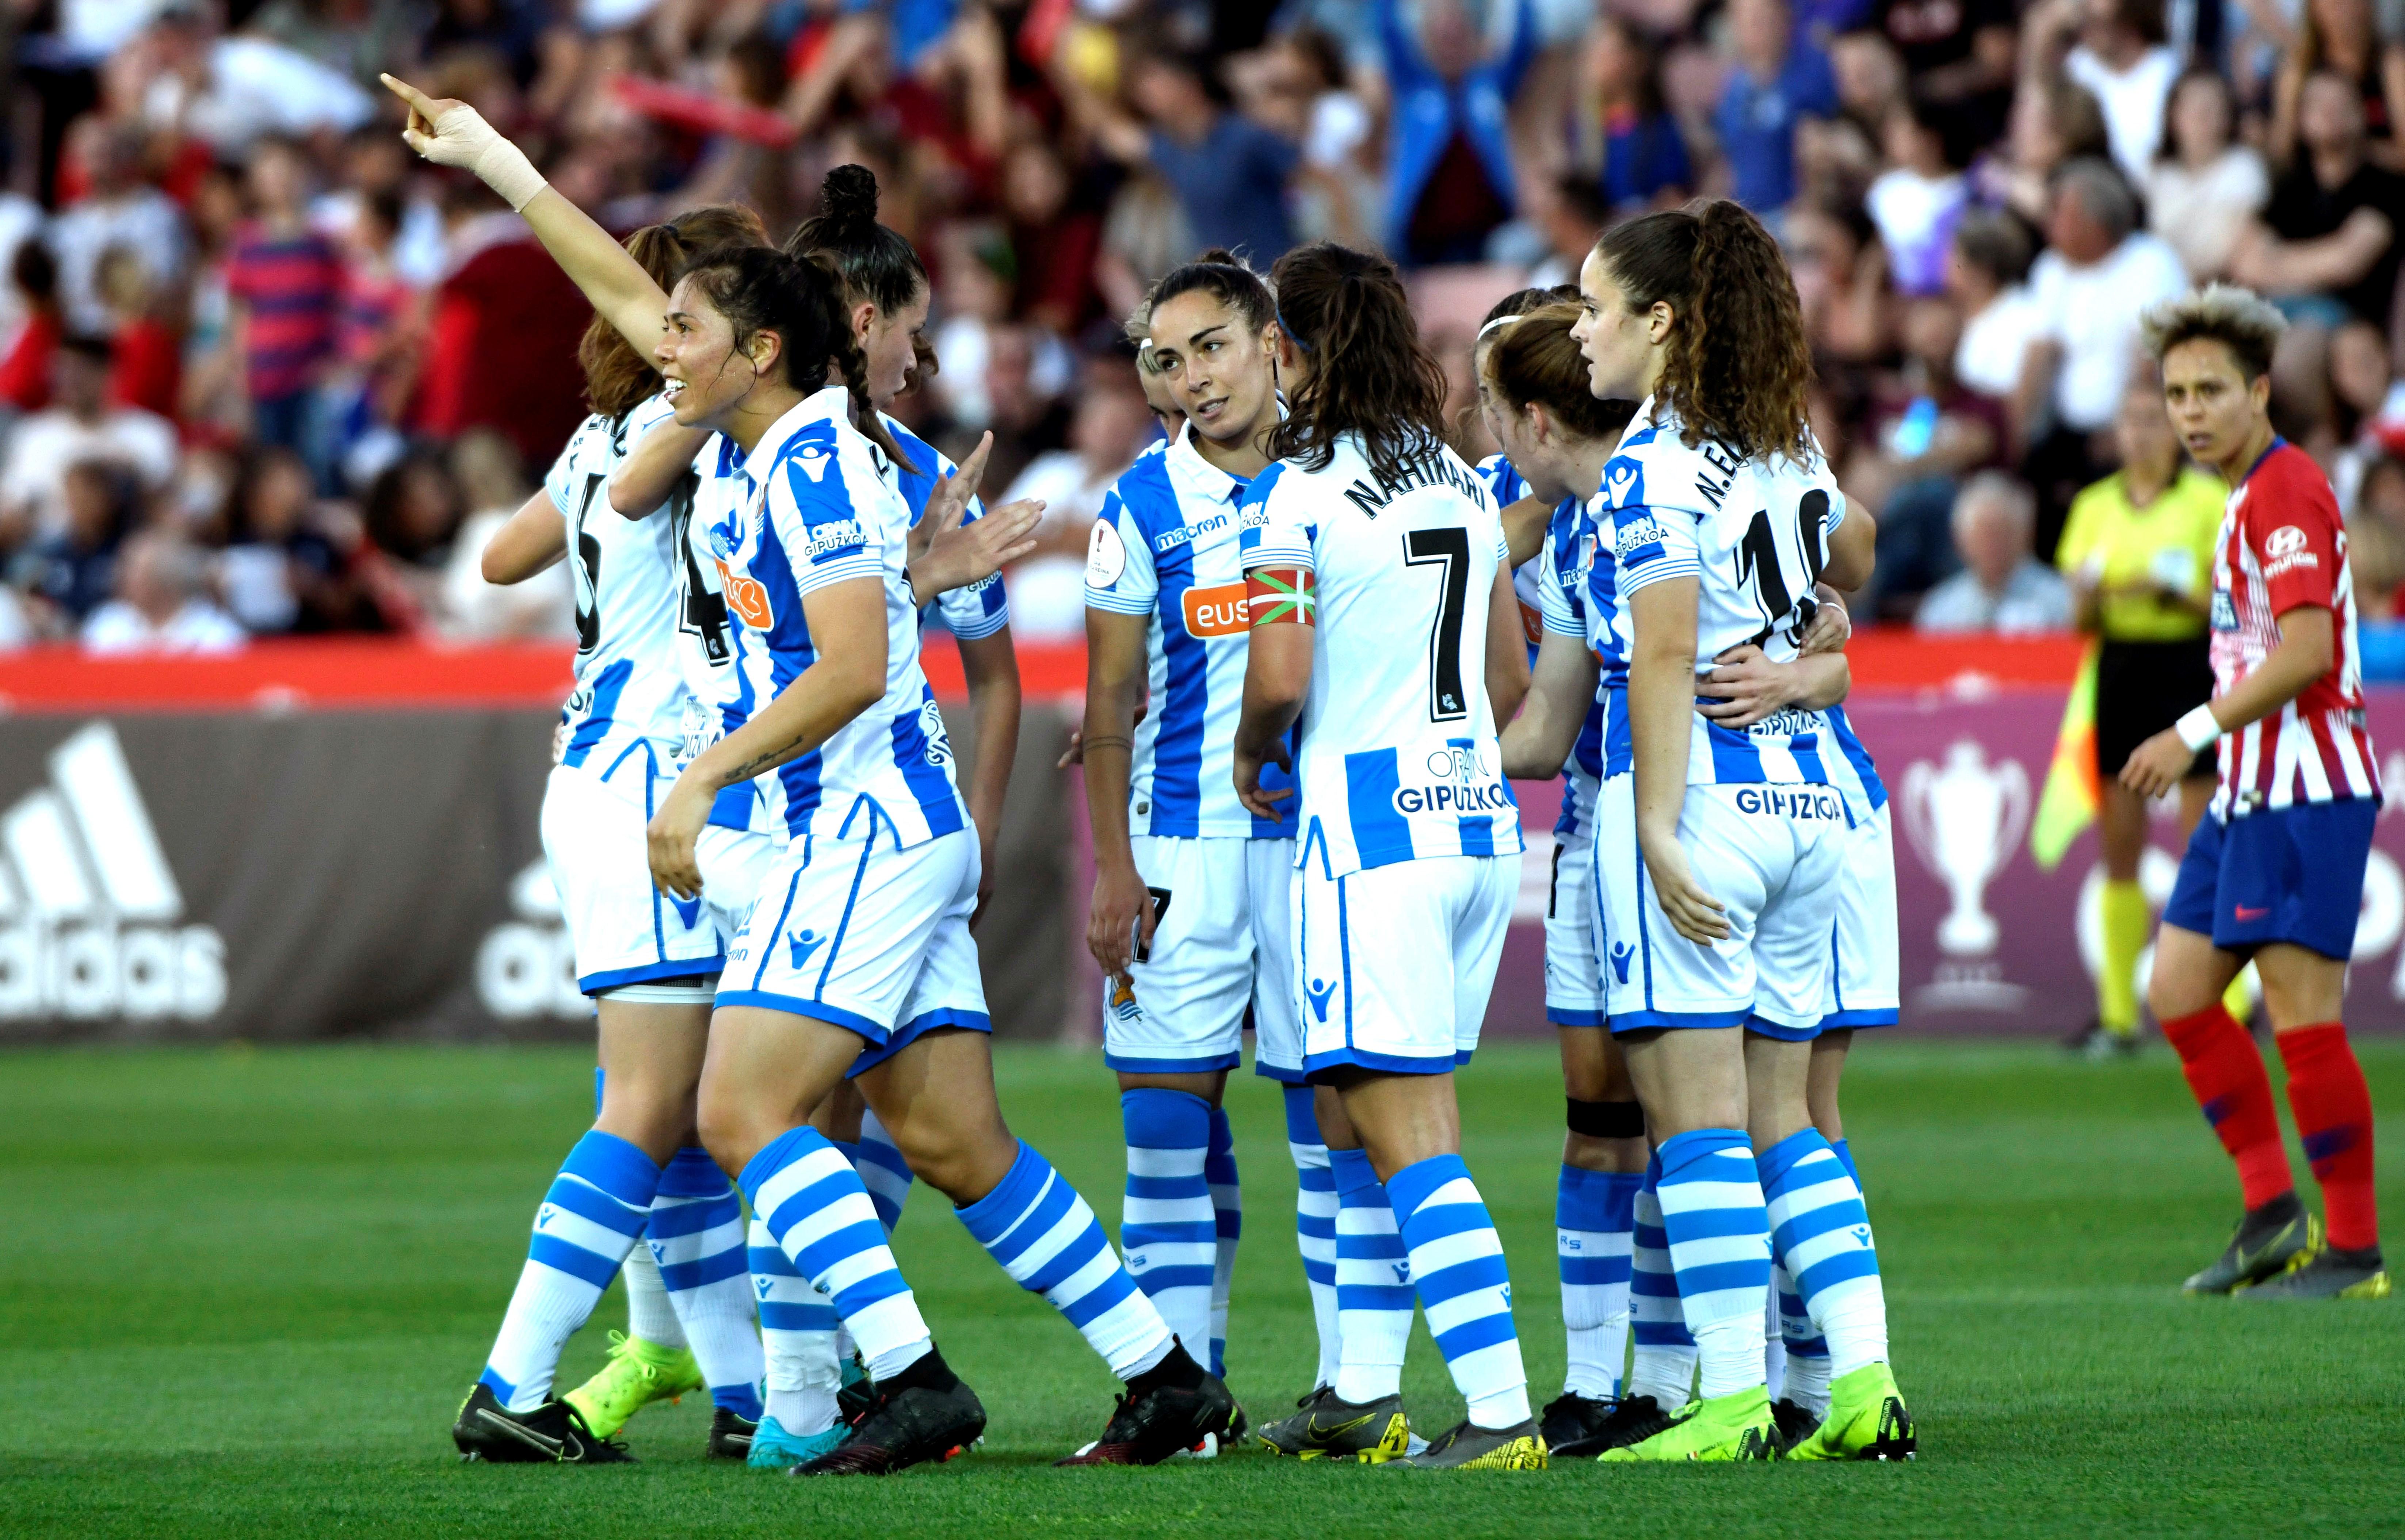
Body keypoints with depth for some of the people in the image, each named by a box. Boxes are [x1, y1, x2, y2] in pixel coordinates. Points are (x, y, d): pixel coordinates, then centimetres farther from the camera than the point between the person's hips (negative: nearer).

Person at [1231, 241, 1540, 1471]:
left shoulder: (1293, 495, -10)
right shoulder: (1466, 488, 11)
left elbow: (1279, 680, -17)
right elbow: (1511, 678, 16)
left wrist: (1254, 758, 2)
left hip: (1366, 827, -7)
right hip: (1475, 817, 7)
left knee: (1408, 1140, -8)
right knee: (1356, 1118, 17)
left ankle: (1500, 1414, -16)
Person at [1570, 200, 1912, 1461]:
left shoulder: (1652, 468, -10)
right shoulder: (1791, 450, 11)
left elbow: (1666, 654, -16)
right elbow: (1848, 550, 29)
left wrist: (1657, 830, -18)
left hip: (1701, 797, -7)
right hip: (1811, 798, 7)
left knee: (1696, 1115, -5)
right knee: (1782, 1118, 11)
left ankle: (1733, 1398, -9)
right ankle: (1865, 1383, 4)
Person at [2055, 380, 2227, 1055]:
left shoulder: (2209, 500, -1)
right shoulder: (2095, 507, 11)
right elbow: (2082, 620, 10)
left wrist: (2173, 589, -18)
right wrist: (2091, 595, -11)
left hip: (2189, 665, -4)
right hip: (2120, 671, 4)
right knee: (2118, 847, 2)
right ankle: (2117, 1013, 4)